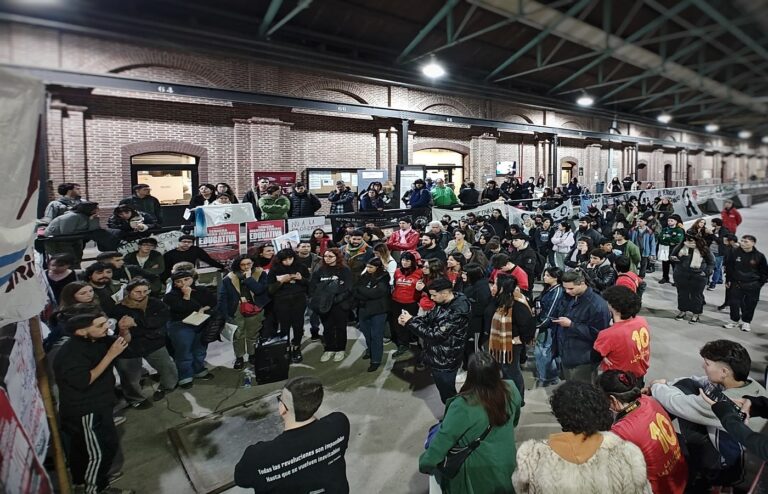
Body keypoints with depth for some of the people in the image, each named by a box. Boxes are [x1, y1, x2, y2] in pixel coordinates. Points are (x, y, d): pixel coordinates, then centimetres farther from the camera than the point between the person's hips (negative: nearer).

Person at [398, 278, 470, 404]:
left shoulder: (458, 312, -30)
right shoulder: (444, 303, -1)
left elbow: (435, 334, -30)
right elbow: (429, 317, 9)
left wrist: (411, 321, -21)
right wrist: (407, 320, -8)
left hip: (445, 360, -9)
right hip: (439, 357, 9)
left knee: (448, 395, 8)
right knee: (444, 391, 25)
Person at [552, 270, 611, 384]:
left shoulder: (597, 305, -20)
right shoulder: (569, 298, 5)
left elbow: (596, 333, -22)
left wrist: (571, 325, -24)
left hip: (583, 361, -8)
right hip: (566, 355, 8)